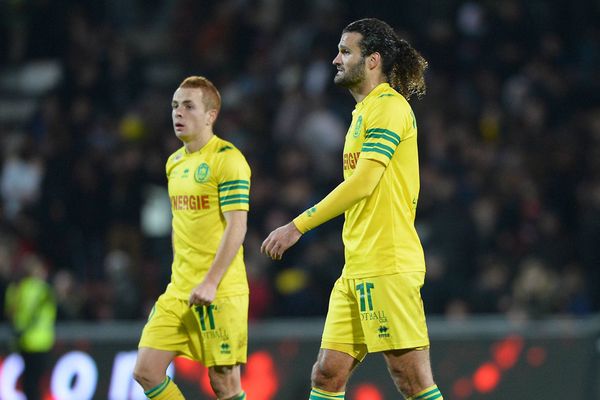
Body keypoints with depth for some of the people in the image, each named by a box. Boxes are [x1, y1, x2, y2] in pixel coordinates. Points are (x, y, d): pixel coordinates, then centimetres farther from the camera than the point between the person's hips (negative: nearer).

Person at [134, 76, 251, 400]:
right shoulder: (175, 162, 15)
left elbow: (236, 228, -15)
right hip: (179, 289, 8)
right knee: (146, 371, -1)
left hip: (219, 292, -7)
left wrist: (210, 283, -20)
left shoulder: (227, 159, -9)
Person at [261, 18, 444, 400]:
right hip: (356, 269, 10)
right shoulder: (365, 111, 21)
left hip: (387, 268, -10)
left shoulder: (389, 106, -9)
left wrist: (298, 226, -17)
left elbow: (364, 182, -18)